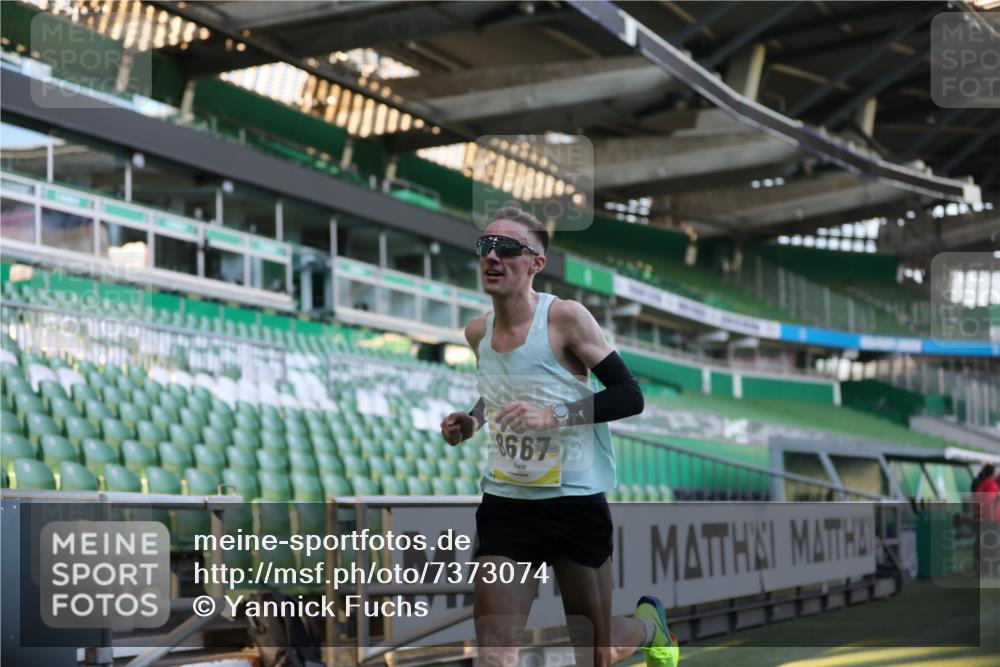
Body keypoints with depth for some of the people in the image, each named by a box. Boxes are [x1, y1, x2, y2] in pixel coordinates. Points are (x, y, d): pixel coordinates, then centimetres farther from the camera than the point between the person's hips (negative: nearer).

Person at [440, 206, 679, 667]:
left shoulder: (565, 317, -13)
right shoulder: (477, 332, 3)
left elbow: (630, 397, -14)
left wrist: (554, 415, -26)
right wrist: (472, 423, 2)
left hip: (576, 502, -4)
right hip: (504, 503, 4)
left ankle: (648, 622, 45)